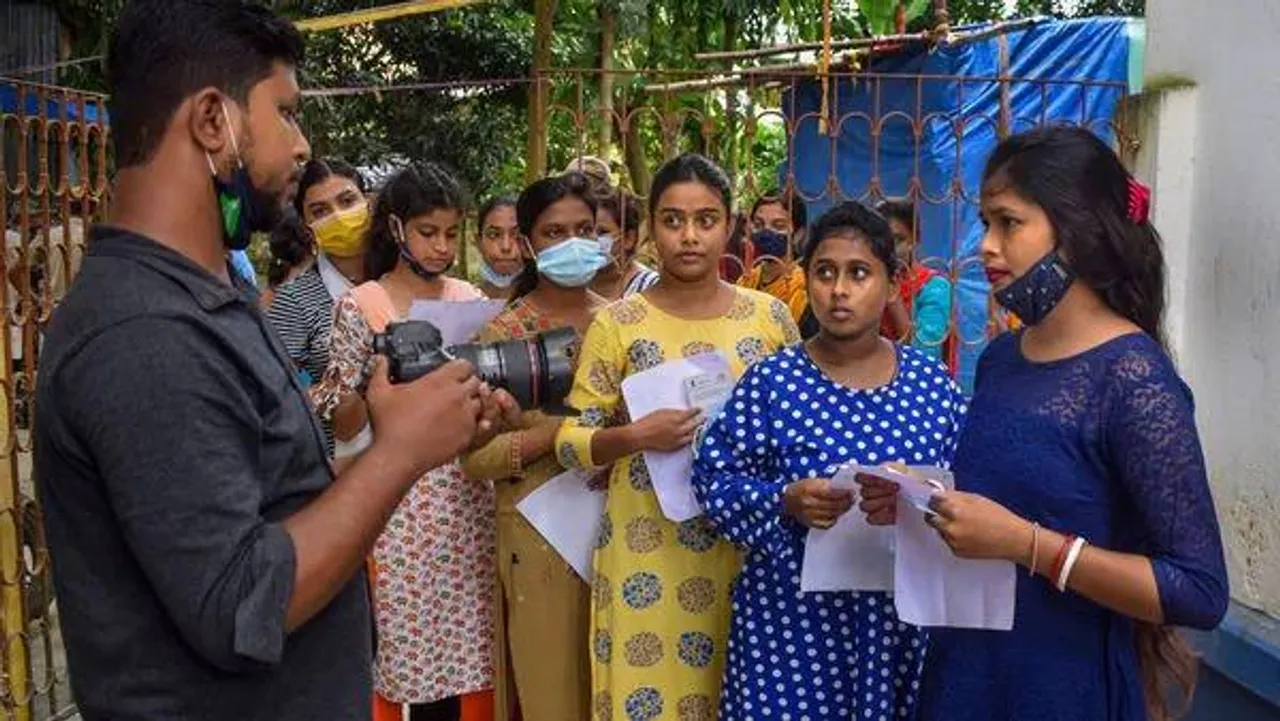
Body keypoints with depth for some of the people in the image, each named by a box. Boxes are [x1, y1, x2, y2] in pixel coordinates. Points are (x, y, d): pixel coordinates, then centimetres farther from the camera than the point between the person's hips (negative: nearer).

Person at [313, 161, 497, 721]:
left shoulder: (470, 300, 8)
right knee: (412, 649, 2)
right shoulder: (360, 306, -4)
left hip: (467, 497, 4)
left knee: (471, 650, 7)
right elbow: (339, 426, -3)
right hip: (400, 501, -3)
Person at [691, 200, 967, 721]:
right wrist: (784, 502, -19)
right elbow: (713, 477, -4)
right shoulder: (771, 380, -6)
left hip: (903, 614, 2)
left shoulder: (932, 382, 1)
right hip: (794, 614, -2)